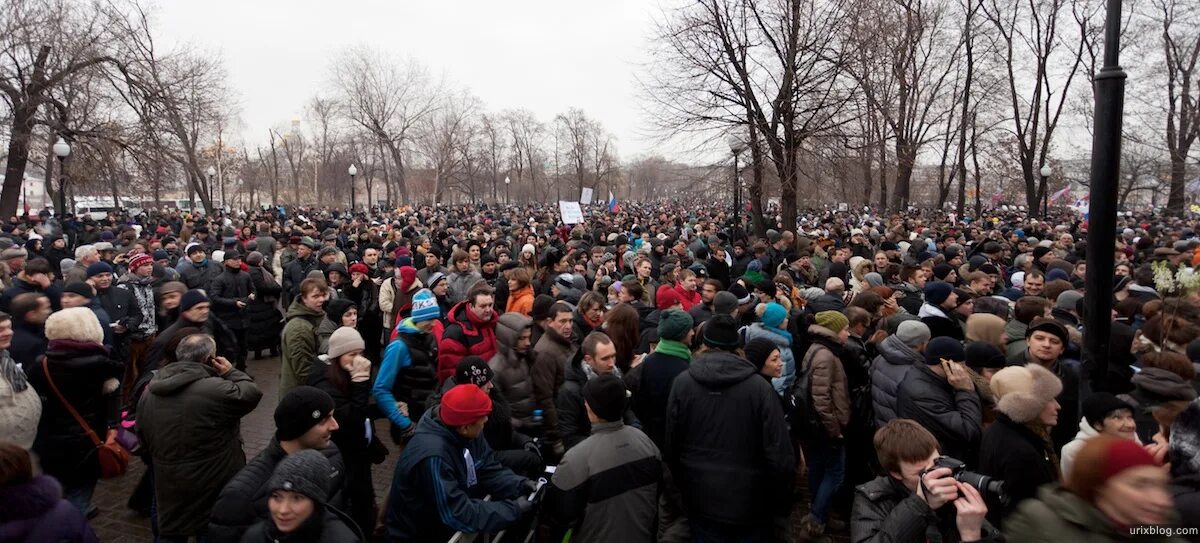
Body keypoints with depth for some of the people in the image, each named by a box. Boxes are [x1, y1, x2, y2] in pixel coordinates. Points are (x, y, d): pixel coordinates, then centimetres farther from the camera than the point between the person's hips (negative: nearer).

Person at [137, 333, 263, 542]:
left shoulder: (150, 390, 4)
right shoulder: (214, 389, -24)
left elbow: (144, 438, 14)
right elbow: (252, 393, -15)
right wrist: (231, 372, -3)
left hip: (168, 484, 6)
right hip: (211, 486, -6)